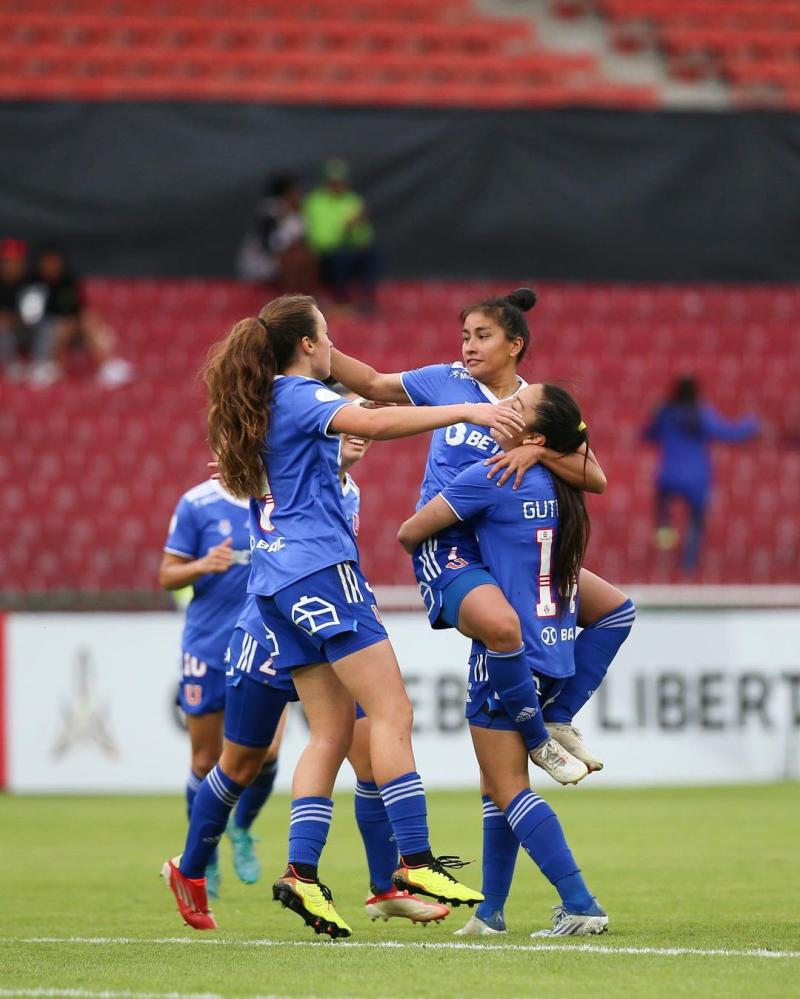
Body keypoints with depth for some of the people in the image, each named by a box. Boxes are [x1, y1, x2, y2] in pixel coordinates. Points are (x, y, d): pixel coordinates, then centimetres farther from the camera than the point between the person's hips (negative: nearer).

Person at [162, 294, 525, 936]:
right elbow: (373, 423, -23)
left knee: (333, 729, 4)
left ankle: (301, 873, -6)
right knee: (391, 711, -14)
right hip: (320, 569, -10)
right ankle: (414, 863, -23)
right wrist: (467, 412, -23)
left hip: (278, 578, 10)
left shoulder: (258, 408, 20)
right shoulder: (299, 396, -6)